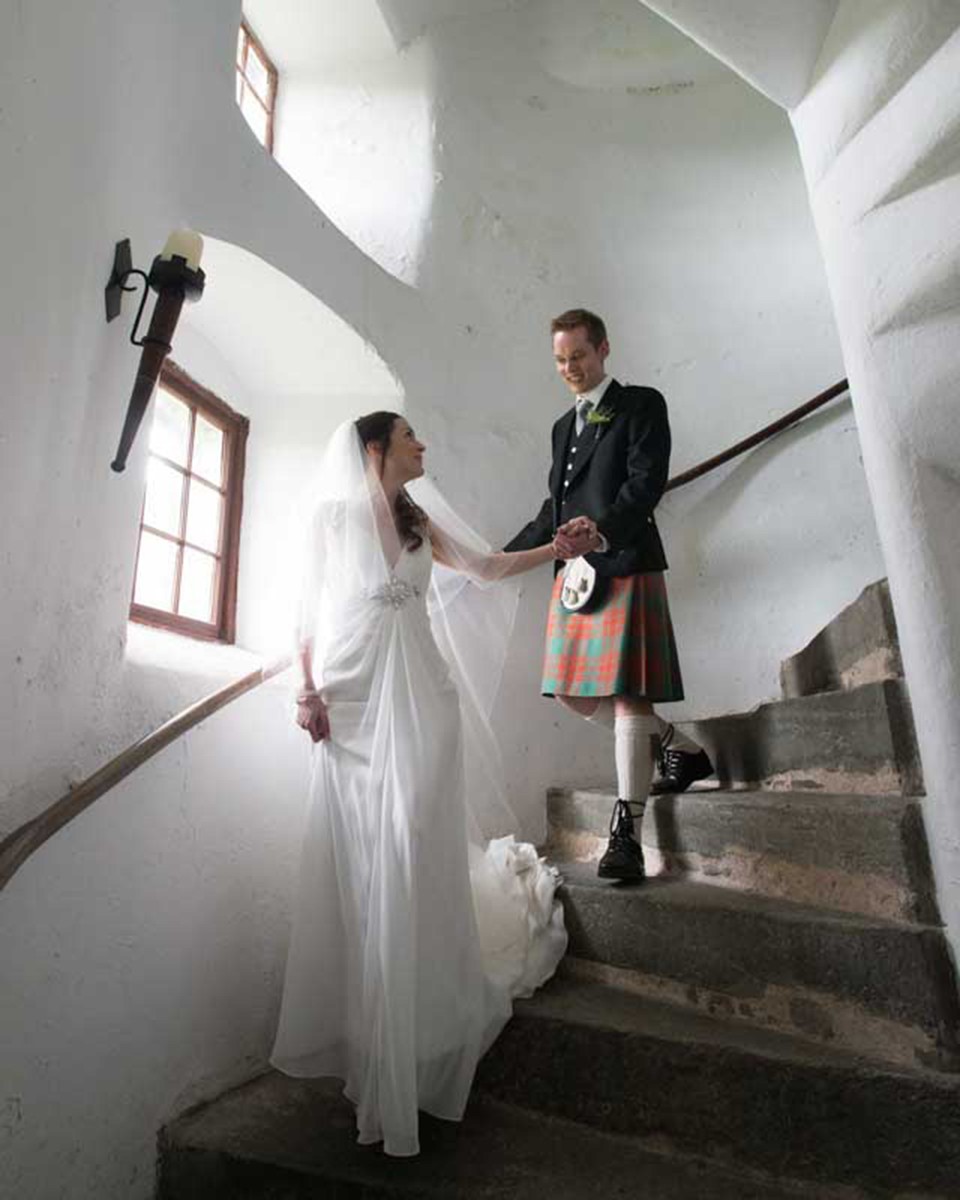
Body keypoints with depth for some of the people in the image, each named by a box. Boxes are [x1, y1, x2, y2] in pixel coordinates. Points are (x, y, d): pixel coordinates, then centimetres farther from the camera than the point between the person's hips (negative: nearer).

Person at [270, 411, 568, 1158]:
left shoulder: (420, 521, 15)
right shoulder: (331, 517, 6)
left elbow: (486, 567, 22)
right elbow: (310, 612, 4)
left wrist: (559, 547, 23)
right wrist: (308, 690, -5)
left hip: (419, 698, 3)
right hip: (353, 701, -2)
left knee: (419, 856, 1)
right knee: (363, 859, 1)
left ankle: (419, 1034, 15)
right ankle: (370, 1036, 17)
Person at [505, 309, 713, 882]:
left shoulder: (642, 404, 2)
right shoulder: (564, 426, 24)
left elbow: (647, 480, -13)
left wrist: (601, 530, -31)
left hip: (627, 566, -8)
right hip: (576, 572, 8)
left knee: (627, 694, -7)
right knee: (576, 691, 8)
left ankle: (626, 833, 1)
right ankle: (682, 750, 25)